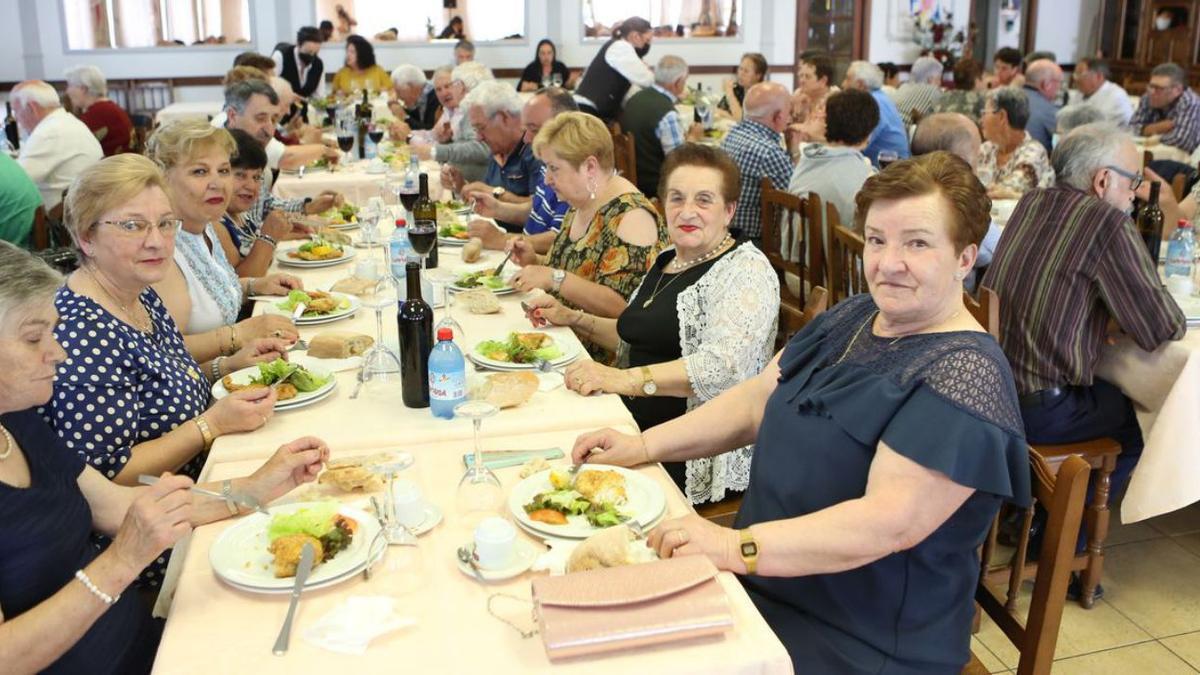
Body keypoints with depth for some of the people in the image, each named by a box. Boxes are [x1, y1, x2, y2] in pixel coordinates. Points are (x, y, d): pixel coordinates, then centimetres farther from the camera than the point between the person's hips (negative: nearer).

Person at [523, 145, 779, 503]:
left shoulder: (746, 270, -11)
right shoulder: (666, 261, 15)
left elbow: (723, 365, -26)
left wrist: (624, 379, -32)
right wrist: (571, 319, 18)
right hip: (636, 428, 8)